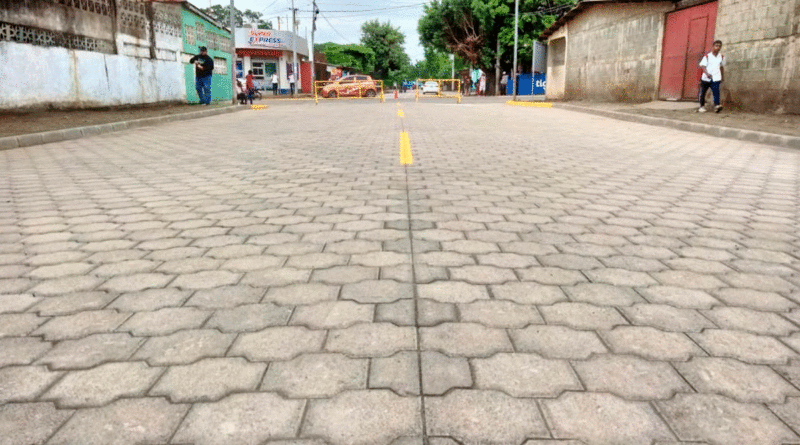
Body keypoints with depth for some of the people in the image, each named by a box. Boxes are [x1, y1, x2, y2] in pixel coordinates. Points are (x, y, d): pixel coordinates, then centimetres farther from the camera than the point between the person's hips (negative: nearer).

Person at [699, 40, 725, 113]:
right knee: (703, 93, 8)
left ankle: (717, 105, -29)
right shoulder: (707, 56, -2)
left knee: (716, 92, -17)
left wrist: (722, 77, 23)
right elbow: (702, 66, -12)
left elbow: (722, 67, 21)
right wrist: (707, 73, -29)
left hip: (716, 79, 1)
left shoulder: (722, 57, 9)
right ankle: (702, 106, 23)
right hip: (705, 79, -1)